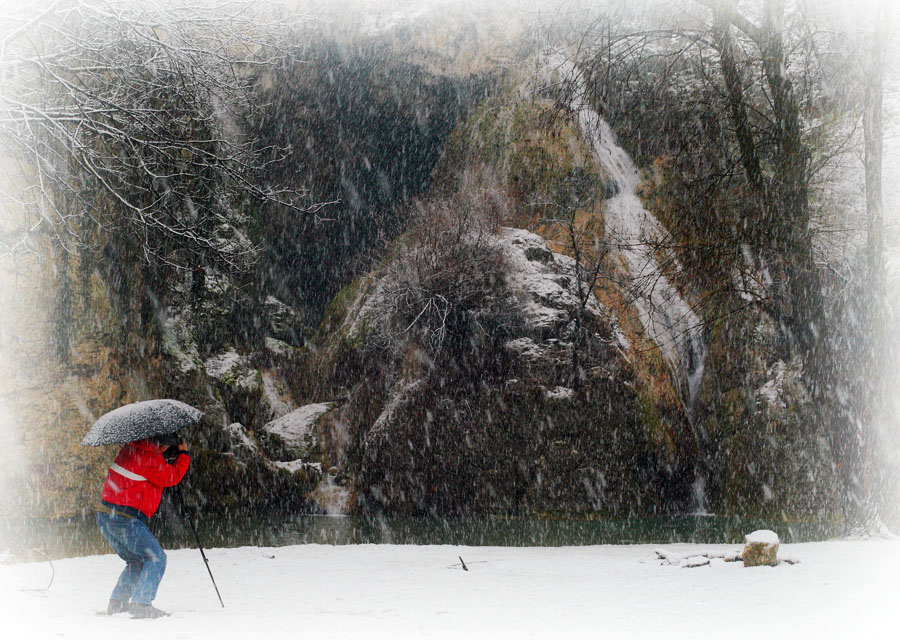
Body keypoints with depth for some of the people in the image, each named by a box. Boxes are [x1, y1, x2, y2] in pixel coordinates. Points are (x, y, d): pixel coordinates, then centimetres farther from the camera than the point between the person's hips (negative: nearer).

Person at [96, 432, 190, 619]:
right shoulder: (148, 456, -17)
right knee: (156, 557, -7)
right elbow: (172, 477, -7)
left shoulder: (132, 447, 12)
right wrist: (184, 454, 6)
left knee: (137, 561, 22)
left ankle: (117, 603, 19)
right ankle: (141, 603, -16)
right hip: (124, 519, -10)